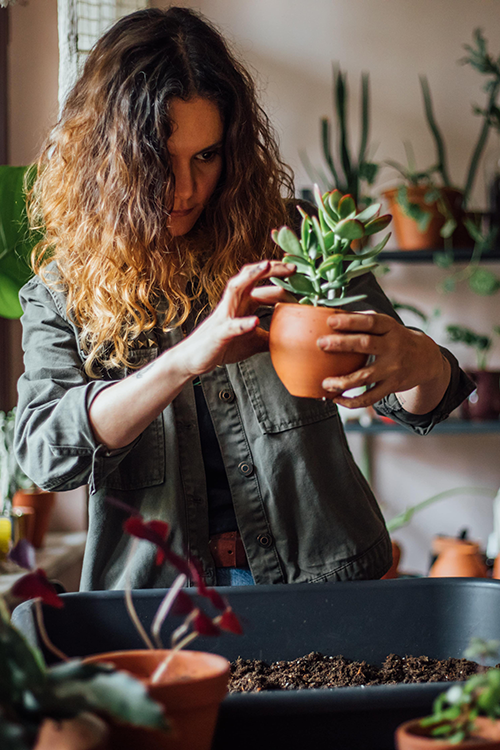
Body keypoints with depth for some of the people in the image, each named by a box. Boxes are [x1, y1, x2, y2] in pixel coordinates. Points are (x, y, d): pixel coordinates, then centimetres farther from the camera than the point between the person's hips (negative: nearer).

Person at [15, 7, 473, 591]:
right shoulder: (61, 294, 5)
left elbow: (419, 403, 3)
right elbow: (44, 451, -12)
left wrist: (416, 362, -23)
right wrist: (186, 360, -27)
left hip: (317, 572, 1)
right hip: (157, 594, 0)